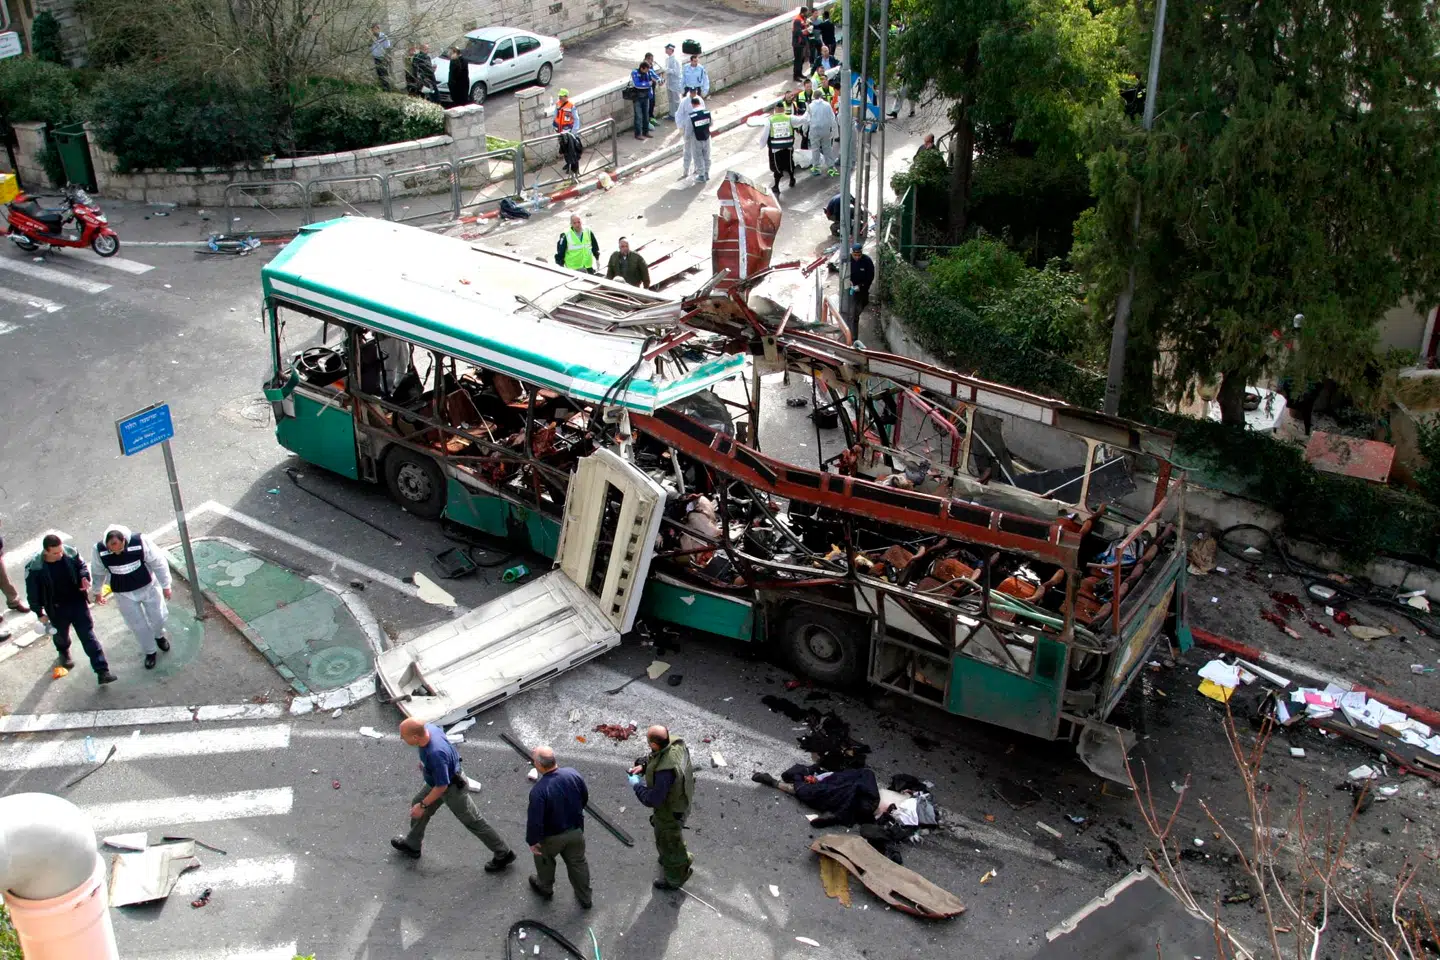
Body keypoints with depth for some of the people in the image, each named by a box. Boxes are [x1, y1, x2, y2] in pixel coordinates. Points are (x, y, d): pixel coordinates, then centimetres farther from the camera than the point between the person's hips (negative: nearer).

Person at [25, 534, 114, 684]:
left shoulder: (71, 553, -18)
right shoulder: (34, 567, -24)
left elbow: (82, 565, 5)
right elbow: (32, 593, -12)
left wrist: (84, 577, -15)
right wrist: (40, 613, -9)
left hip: (78, 602, 1)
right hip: (57, 608, 0)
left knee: (88, 636, 0)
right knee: (61, 635, 25)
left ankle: (102, 671, -1)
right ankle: (64, 652, 61)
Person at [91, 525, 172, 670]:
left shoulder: (140, 542, -32)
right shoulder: (100, 550, -26)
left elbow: (158, 563, -17)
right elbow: (98, 572, -4)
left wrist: (165, 586, -8)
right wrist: (98, 592, 11)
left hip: (148, 586, 0)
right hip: (124, 594, 1)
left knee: (158, 617, 16)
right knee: (138, 625, 10)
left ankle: (159, 636, 51)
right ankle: (149, 652, 35)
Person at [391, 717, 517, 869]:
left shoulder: (435, 754, -44)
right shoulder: (428, 728, -20)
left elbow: (442, 786, -32)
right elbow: (442, 733, 5)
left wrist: (423, 805, -19)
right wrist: (424, 762, 21)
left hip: (452, 787, -8)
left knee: (472, 821, 9)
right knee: (417, 804, 23)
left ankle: (503, 854, 27)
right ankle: (412, 845, 48)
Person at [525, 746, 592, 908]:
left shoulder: (538, 791, -35)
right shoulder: (572, 774, -19)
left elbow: (535, 820, -28)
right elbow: (585, 797, -1)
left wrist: (533, 841, -11)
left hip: (552, 836, -3)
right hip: (576, 830, 3)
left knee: (544, 859, 28)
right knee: (578, 863, 24)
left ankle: (545, 888, 53)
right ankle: (585, 898, 40)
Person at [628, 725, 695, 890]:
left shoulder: (664, 770, -45)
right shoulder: (676, 743, -20)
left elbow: (653, 800, -34)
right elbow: (655, 757, 4)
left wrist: (637, 785, -19)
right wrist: (643, 765, -10)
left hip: (670, 811, -8)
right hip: (680, 800, 8)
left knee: (667, 842, 20)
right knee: (674, 835, 35)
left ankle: (674, 879, 46)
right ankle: (683, 859, 63)